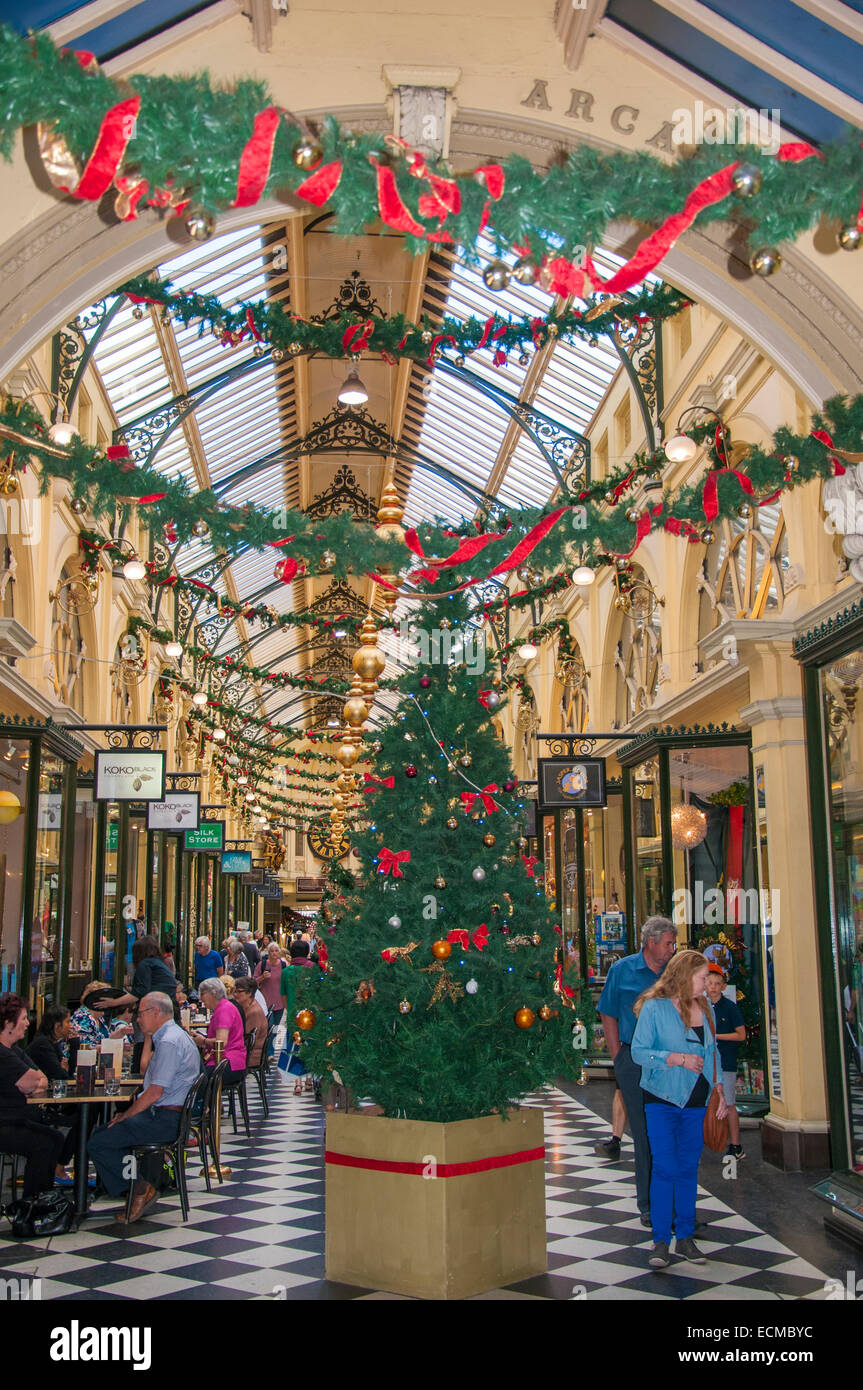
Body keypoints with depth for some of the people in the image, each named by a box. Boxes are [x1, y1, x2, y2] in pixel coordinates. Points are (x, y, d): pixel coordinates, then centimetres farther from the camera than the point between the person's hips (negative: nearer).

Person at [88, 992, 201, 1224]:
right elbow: (146, 1069, 30)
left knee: (97, 1144, -14)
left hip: (165, 1120, -11)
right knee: (101, 1132, 17)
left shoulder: (169, 1041, -18)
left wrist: (126, 1115, -10)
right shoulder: (171, 1035, 16)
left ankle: (142, 1189, -5)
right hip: (165, 1115, 11)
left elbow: (155, 1092, -20)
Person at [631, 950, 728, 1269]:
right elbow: (639, 1052, -10)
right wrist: (679, 1059, -16)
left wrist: (719, 1090, 10)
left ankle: (685, 1237, 19)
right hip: (662, 1100, -5)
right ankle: (660, 1240, 4)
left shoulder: (705, 1008, 10)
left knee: (688, 1169, 9)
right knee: (664, 1168, -5)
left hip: (696, 1102, 5)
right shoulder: (654, 1008, -8)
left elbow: (712, 1052, 18)